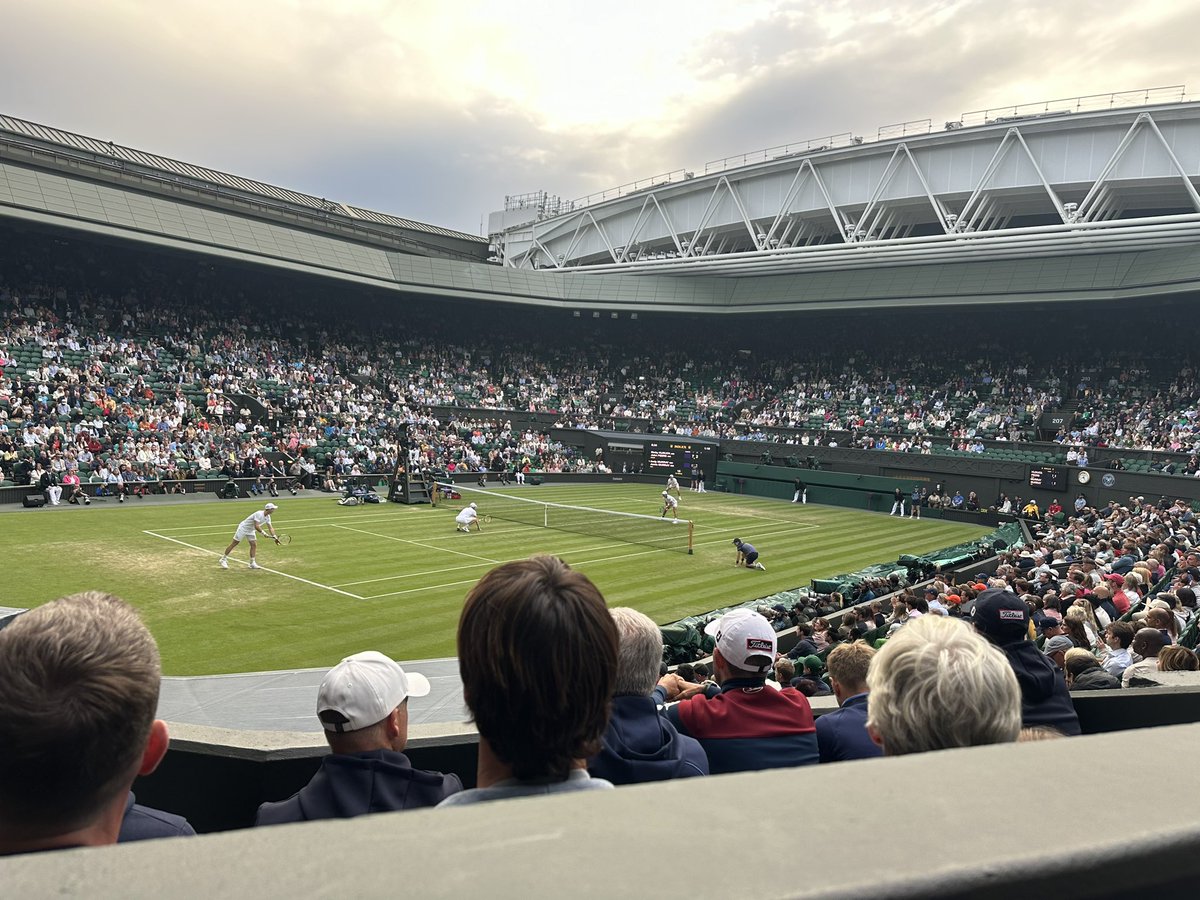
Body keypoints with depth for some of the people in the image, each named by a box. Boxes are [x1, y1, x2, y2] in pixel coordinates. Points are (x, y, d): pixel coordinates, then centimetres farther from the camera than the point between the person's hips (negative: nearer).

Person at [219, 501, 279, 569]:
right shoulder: (259, 514, -29)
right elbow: (256, 526, -35)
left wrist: (274, 537, -9)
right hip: (243, 528, -8)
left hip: (251, 531, 8)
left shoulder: (267, 517, -2)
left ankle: (252, 563, 0)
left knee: (254, 545, -3)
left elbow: (270, 528, 0)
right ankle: (223, 559, 9)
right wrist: (264, 533, -33)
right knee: (234, 543, -2)